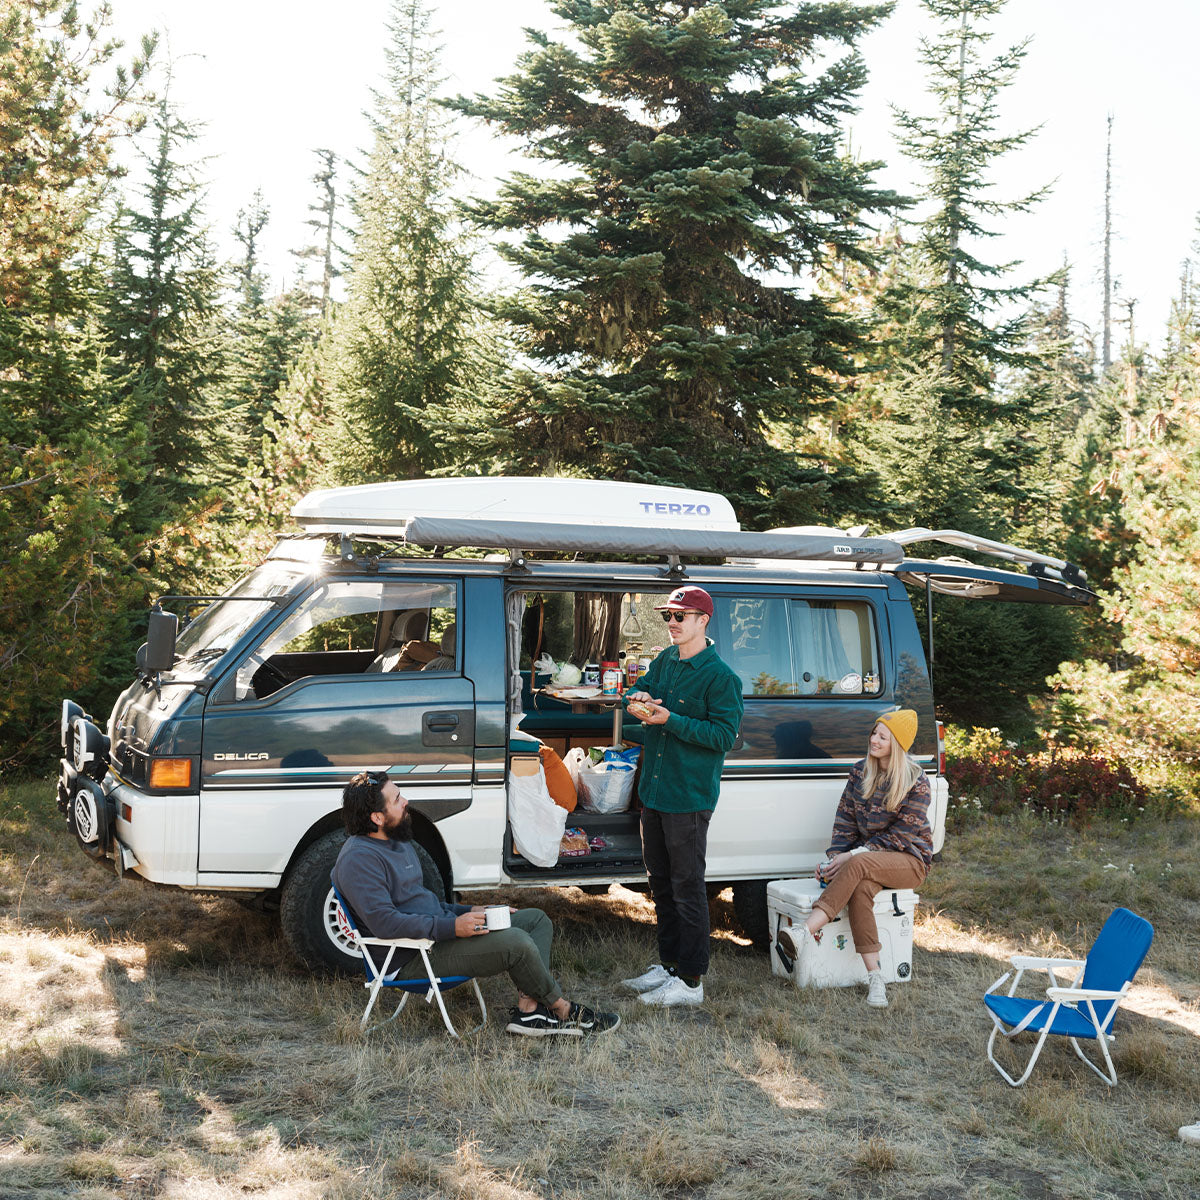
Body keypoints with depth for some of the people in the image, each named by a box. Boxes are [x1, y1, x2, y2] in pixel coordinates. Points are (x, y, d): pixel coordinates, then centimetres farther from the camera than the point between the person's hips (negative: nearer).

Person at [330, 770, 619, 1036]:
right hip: (413, 959, -11)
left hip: (439, 930, 11)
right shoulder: (360, 859, -18)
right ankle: (563, 1010, -3)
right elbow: (384, 922, -27)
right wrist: (452, 927, -26)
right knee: (516, 942, -25)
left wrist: (468, 913, 12)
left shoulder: (397, 840, 16)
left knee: (536, 919, 5)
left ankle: (528, 1008, -14)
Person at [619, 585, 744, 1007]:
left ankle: (691, 980, 3)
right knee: (661, 882, 17)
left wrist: (670, 720, -22)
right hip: (653, 791, 8)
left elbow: (724, 735, -18)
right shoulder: (664, 662, 10)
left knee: (687, 888, -4)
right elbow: (643, 689, 23)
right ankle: (668, 965, 29)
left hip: (689, 798, -8)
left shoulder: (720, 677, -13)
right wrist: (641, 699, -1)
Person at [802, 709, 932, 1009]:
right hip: (869, 858, 4)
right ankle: (874, 977, -36)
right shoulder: (860, 772, 8)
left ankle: (806, 930, -47)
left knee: (858, 865, -35)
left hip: (910, 860, -4)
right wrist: (835, 857, -9)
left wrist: (852, 855, -20)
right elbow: (845, 820, 9)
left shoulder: (916, 782, -9)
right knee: (861, 888, -32)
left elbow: (901, 834, -13)